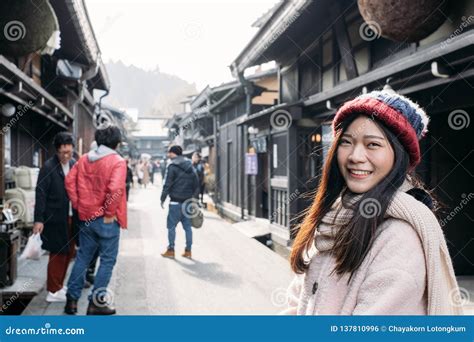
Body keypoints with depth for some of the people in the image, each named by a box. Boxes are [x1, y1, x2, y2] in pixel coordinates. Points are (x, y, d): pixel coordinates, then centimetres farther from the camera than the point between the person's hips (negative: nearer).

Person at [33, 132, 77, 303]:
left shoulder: (74, 164, 6)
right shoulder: (48, 167, -11)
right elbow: (41, 194, -12)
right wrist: (39, 219, -15)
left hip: (71, 217, 6)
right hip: (55, 218, -6)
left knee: (69, 252, 13)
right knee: (58, 254, 1)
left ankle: (59, 285, 29)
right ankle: (53, 291, 12)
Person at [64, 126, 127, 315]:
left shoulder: (84, 159, 7)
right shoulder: (118, 161, -13)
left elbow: (70, 181, 5)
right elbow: (116, 189, -24)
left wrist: (78, 205, 9)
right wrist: (109, 213, -13)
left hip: (86, 217, 6)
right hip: (106, 219, -6)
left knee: (82, 257, 16)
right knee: (107, 260, 5)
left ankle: (72, 299, 20)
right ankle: (96, 303, 7)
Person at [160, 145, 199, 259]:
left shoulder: (172, 167, -8)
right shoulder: (190, 167, 11)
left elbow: (167, 185, -12)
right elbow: (196, 184, 13)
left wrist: (163, 199, -4)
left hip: (176, 201, -6)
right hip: (188, 202, 6)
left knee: (171, 226, 4)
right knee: (187, 226, 9)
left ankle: (171, 250, 8)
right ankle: (188, 251, 12)